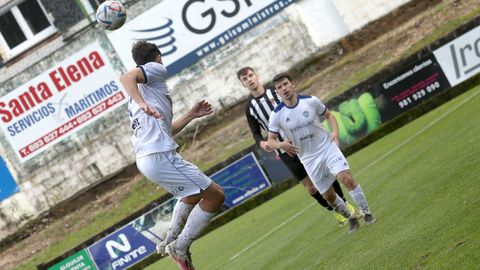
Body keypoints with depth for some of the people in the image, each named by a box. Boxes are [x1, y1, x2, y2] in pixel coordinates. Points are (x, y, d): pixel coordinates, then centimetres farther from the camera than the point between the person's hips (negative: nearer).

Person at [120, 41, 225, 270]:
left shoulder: (136, 99, 27)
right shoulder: (156, 68, 2)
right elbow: (126, 77, -20)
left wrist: (191, 115, 30)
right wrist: (142, 104, -33)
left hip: (145, 160, 10)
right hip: (160, 156, -10)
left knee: (193, 195, 31)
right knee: (215, 196, -8)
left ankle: (171, 242, 27)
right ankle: (180, 248, -4)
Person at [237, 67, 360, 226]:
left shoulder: (276, 91, -1)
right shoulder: (250, 108, 1)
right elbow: (256, 132, 9)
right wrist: (261, 142, -13)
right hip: (286, 151, 0)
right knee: (310, 187, 0)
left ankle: (345, 205, 21)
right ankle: (336, 212, 19)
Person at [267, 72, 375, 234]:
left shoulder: (311, 101, -7)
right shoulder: (276, 115, -8)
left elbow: (328, 115, 10)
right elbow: (271, 140, 0)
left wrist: (335, 131, -9)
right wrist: (281, 145, -23)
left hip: (328, 147, -1)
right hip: (309, 159, 1)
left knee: (347, 179, -21)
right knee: (328, 195, 5)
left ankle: (366, 213, -5)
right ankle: (351, 219, 28)